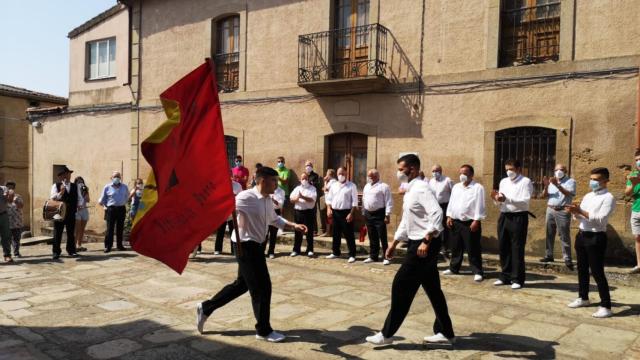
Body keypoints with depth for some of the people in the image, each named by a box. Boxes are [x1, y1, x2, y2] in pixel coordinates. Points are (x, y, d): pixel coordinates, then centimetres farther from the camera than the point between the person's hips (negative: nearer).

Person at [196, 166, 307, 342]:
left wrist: (294, 225, 16)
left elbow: (274, 219, 25)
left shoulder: (268, 200, 10)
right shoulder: (246, 197, -19)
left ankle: (205, 308, 31)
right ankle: (264, 330, 14)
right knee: (262, 287, -2)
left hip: (254, 245, 10)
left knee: (242, 284, 19)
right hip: (246, 245, -10)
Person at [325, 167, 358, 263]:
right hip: (335, 212, 5)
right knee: (336, 234, 13)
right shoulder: (333, 185, 11)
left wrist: (351, 213, -14)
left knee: (349, 234, -2)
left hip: (346, 212, -5)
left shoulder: (351, 186, -3)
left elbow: (354, 201, -7)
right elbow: (329, 198, 14)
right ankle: (335, 252, 26)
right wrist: (329, 209, -1)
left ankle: (352, 255, 3)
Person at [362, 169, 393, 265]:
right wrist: (364, 213, 17)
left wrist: (387, 215, -16)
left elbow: (389, 202, -11)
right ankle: (373, 256, 22)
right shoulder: (366, 187, 15)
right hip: (368, 214, 7)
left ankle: (385, 257, 5)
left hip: (379, 214, -7)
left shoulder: (383, 186, -8)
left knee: (382, 237, -3)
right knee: (372, 237, 13)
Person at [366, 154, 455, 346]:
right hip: (417, 243, 10)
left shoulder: (421, 188, -15)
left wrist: (426, 241, -31)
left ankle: (387, 334, 6)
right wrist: (394, 243, 22)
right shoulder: (410, 191, 16)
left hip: (424, 245, -10)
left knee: (402, 286, -4)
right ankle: (445, 333, 25)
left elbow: (437, 213, -28)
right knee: (432, 289, 15)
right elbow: (406, 221, 23)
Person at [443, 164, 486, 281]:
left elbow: (479, 205, -12)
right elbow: (451, 202, 15)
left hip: (470, 223, -6)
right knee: (455, 247, 15)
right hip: (455, 222, 6)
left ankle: (477, 272, 7)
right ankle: (453, 268, 27)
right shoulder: (456, 187, 14)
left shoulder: (478, 188, -7)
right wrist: (449, 217, 8)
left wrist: (476, 220, -16)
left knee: (473, 249, -2)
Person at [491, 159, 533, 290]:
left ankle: (517, 279, 8)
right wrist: (496, 199, -6)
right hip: (504, 217, 6)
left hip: (519, 218, -6)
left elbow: (525, 201, -16)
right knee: (503, 247, 10)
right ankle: (505, 276, 22)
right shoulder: (503, 182, 15)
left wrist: (507, 199, -24)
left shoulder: (525, 182, -4)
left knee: (517, 249, -1)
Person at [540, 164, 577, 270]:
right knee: (549, 234, 8)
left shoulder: (570, 181, 1)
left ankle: (567, 259, -4)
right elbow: (544, 196, 8)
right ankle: (549, 255, 16)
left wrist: (557, 185, -25)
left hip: (563, 211, -5)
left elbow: (569, 194, -16)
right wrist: (546, 186, -10)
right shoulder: (551, 181, 14)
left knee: (564, 236, -6)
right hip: (550, 210, 5)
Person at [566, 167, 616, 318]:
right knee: (582, 269, 17)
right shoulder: (587, 196, 13)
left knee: (597, 272, -4)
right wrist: (575, 211, -7)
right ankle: (583, 298, 32)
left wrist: (581, 211, -22)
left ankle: (606, 306, 5)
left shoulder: (608, 198, -10)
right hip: (581, 235, 8)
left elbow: (601, 219, -20)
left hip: (596, 238, -8)